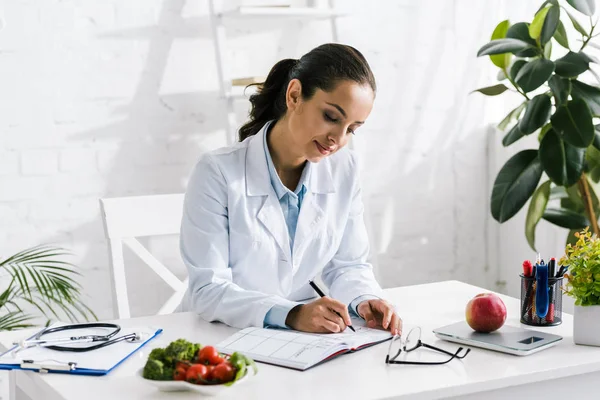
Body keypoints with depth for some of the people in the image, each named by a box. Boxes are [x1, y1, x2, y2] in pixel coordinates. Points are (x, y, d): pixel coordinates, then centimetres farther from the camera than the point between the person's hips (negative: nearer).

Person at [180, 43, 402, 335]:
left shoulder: (344, 170, 1)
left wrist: (364, 299, -14)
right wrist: (291, 315, -30)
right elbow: (207, 290, -16)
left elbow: (347, 264, 8)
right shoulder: (218, 173, -13)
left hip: (305, 343, 4)